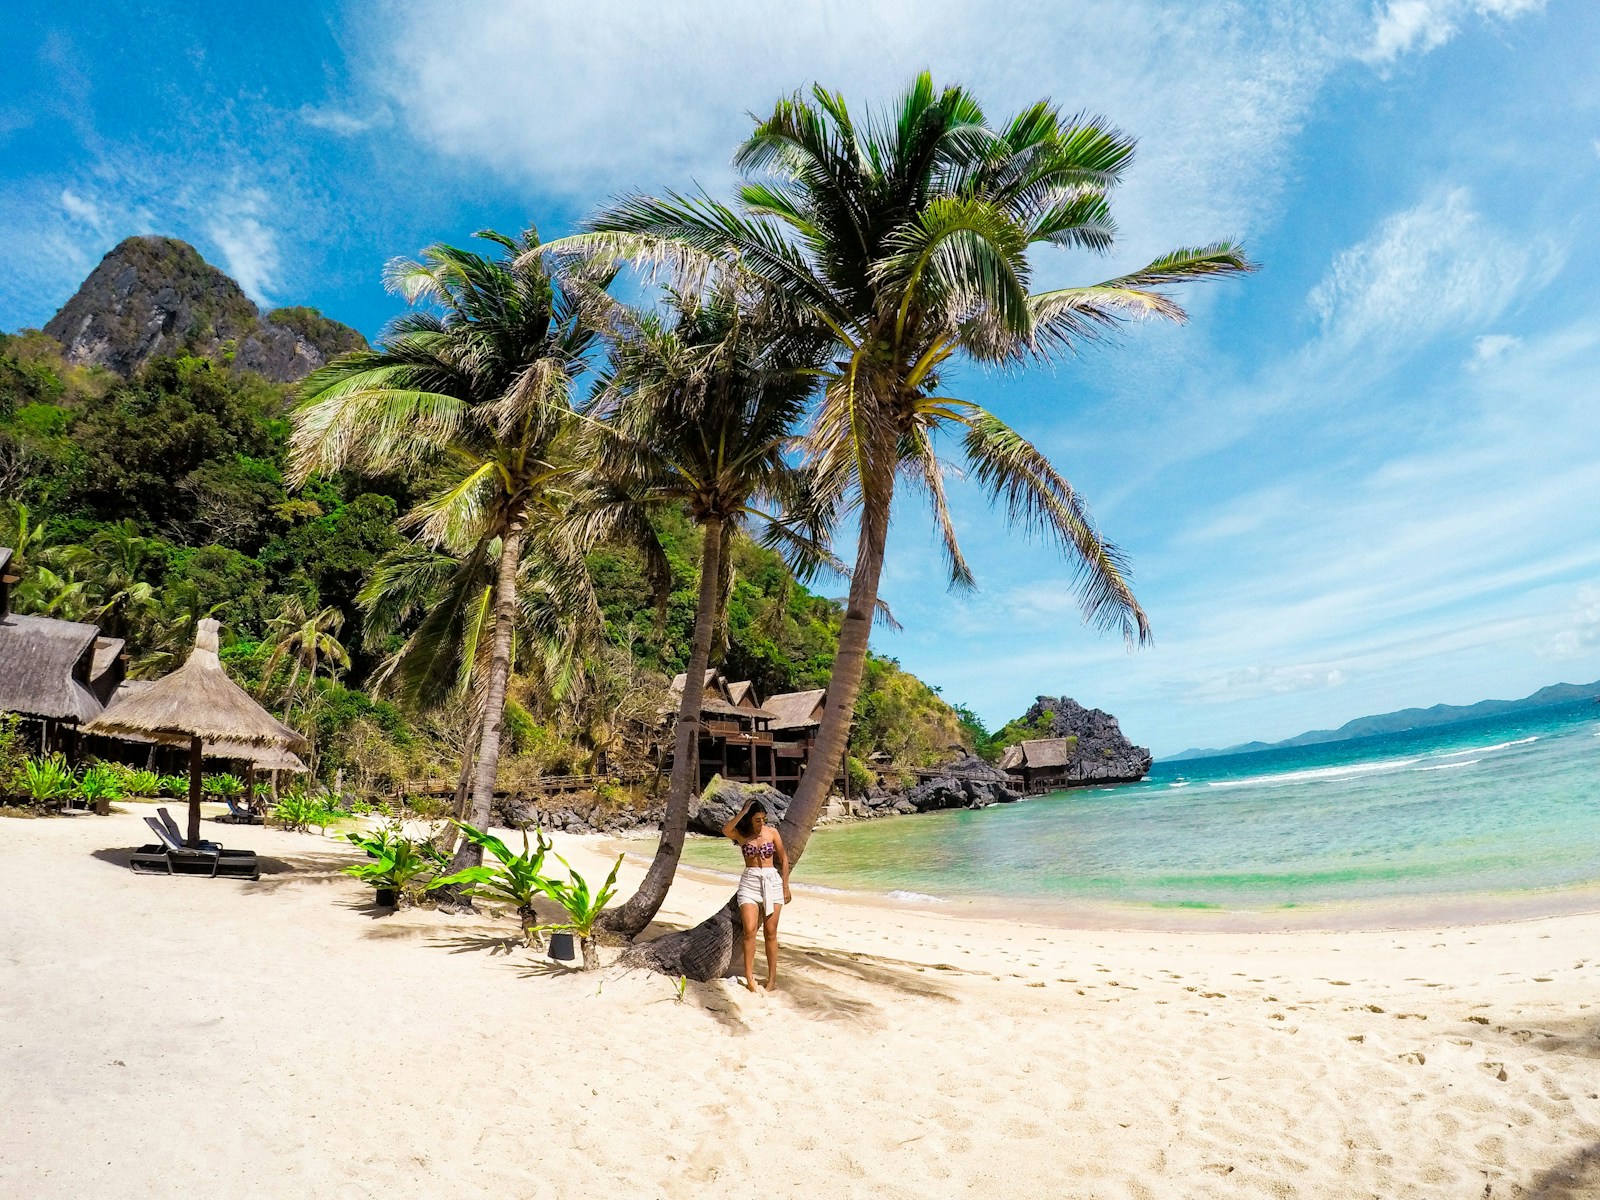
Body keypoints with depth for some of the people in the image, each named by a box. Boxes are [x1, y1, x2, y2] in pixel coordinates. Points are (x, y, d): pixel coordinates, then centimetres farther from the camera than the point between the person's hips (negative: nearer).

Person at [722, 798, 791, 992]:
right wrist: (742, 813, -21)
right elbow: (725, 830, -24)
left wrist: (785, 886, 7)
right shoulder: (741, 834, 0)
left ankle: (772, 977, 11)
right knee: (749, 930, -12)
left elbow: (783, 859, 8)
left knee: (771, 932, 3)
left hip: (772, 882, 1)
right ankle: (749, 976, -3)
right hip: (749, 882, 0)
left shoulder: (772, 832, 2)